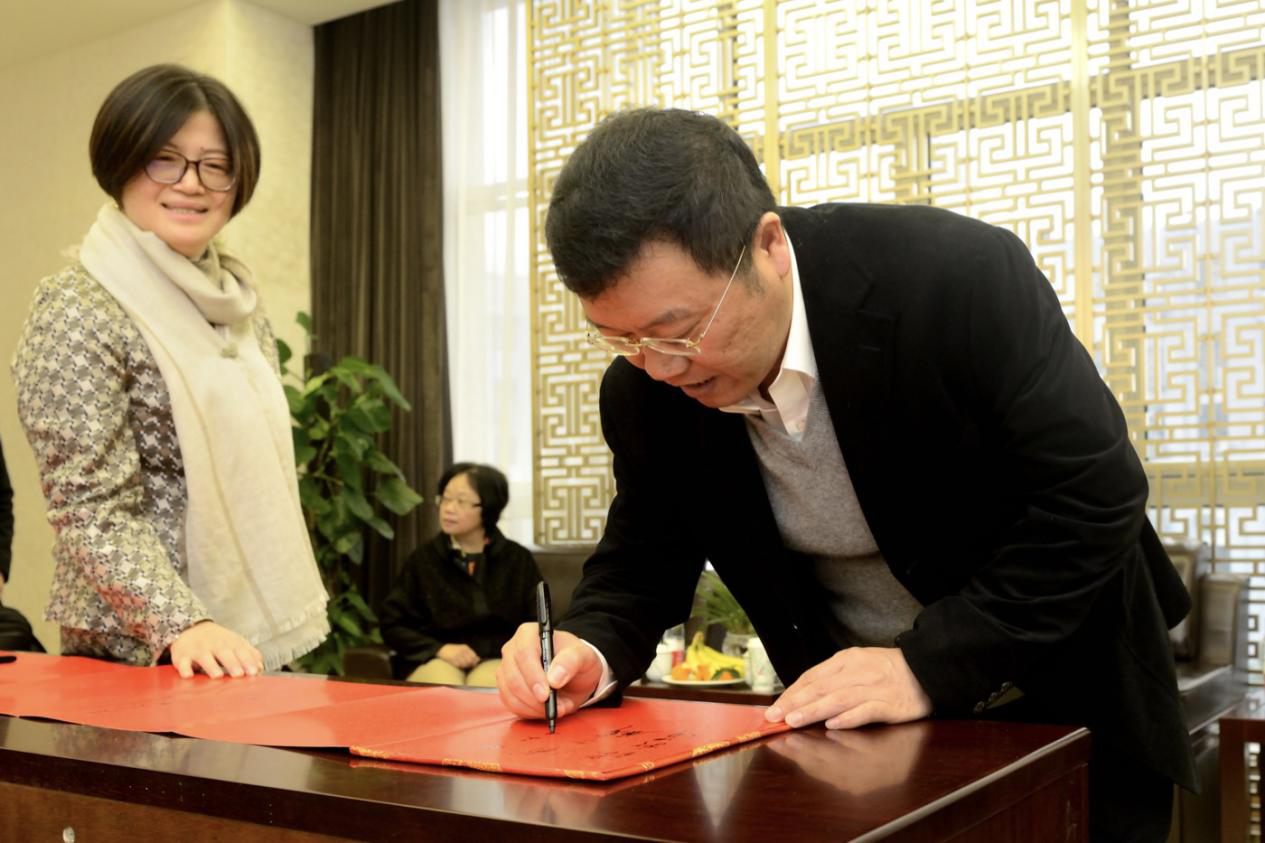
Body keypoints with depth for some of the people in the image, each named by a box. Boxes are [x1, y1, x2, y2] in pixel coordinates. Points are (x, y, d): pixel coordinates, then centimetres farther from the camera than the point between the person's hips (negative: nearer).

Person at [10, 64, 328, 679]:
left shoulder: (236, 300, 7)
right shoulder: (77, 310, -13)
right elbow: (91, 512, -17)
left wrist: (292, 607, 12)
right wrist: (183, 624, -28)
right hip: (140, 657, -6)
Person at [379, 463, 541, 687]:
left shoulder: (518, 560, 9)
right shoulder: (424, 559, 9)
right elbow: (392, 624, 8)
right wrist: (439, 649, -8)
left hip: (497, 660, 0)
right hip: (436, 661, 0)